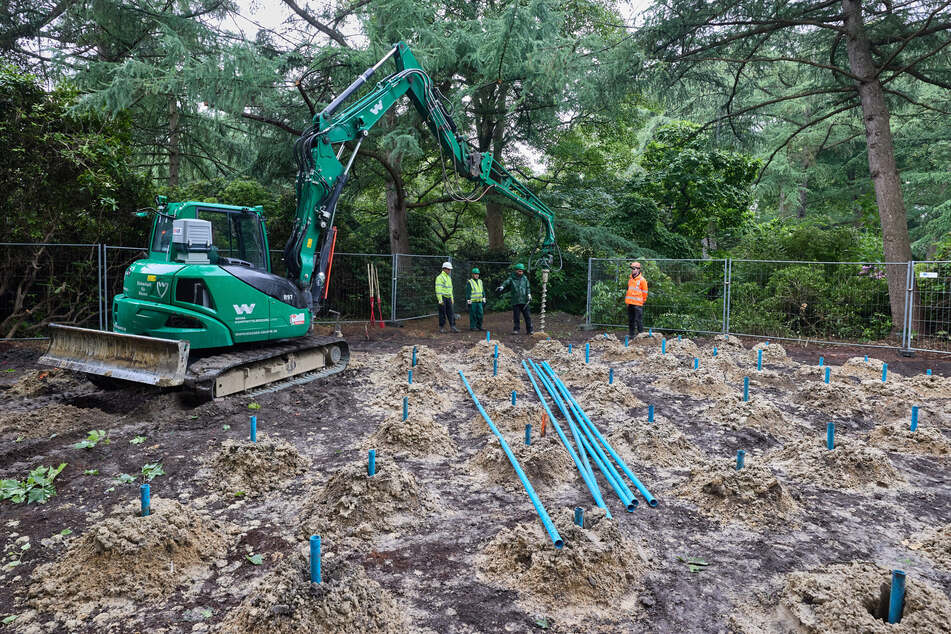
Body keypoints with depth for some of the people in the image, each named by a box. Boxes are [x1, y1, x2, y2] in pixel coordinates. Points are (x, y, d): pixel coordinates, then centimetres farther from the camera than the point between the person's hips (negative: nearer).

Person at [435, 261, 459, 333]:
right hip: (442, 298, -7)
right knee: (442, 313, -1)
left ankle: (452, 327, -1)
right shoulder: (440, 277, -9)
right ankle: (441, 328, 8)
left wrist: (452, 299, 19)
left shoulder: (449, 278, 17)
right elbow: (438, 289, -15)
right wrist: (440, 300, -21)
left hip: (448, 298, 7)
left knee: (451, 313, 0)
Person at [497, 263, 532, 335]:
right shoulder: (512, 278, 2)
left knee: (527, 316, 1)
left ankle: (529, 330, 8)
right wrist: (502, 286, -35)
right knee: (516, 316, 3)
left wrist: (529, 294, -2)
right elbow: (506, 282, -15)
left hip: (524, 300, 1)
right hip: (515, 301, -1)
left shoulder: (525, 278, 9)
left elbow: (528, 287, 14)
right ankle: (516, 329, 14)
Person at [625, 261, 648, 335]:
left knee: (638, 320, -7)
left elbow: (645, 292, 0)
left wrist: (642, 300, 5)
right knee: (630, 320, 12)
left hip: (638, 304, -7)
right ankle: (631, 334, 19)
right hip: (630, 303, 7)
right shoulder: (630, 279, 14)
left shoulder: (642, 280, -6)